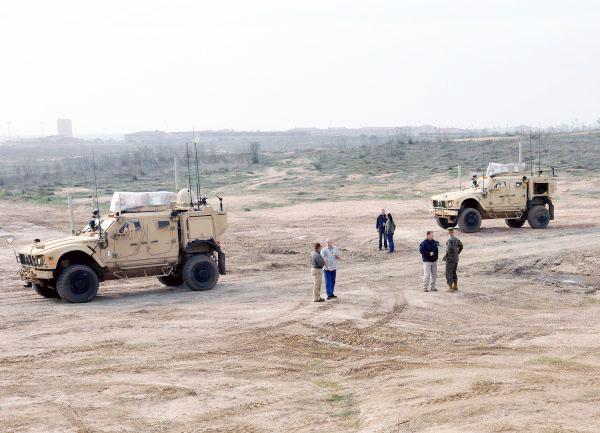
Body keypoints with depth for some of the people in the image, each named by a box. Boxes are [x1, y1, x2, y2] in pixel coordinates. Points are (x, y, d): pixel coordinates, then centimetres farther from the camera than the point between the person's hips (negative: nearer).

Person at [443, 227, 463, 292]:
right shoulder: (457, 239, 7)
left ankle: (450, 288, -7)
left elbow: (449, 249, -29)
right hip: (456, 258, 8)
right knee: (454, 273, 20)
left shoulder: (450, 240, -18)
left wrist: (445, 256, -15)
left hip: (450, 259, -8)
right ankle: (455, 286, 24)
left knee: (449, 273, -3)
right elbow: (461, 246, 23)